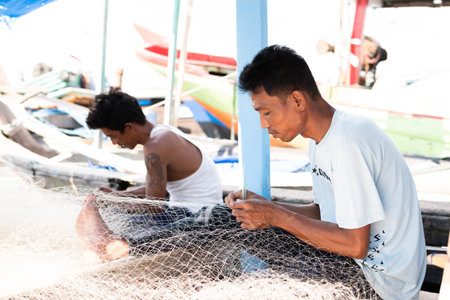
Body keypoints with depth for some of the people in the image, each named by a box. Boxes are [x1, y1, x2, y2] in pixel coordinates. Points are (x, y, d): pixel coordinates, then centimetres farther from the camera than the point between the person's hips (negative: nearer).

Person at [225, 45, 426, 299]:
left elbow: (356, 245, -25)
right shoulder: (322, 138, 5)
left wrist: (277, 216, -19)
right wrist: (266, 207, -3)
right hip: (357, 268, 8)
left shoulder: (348, 144, -25)